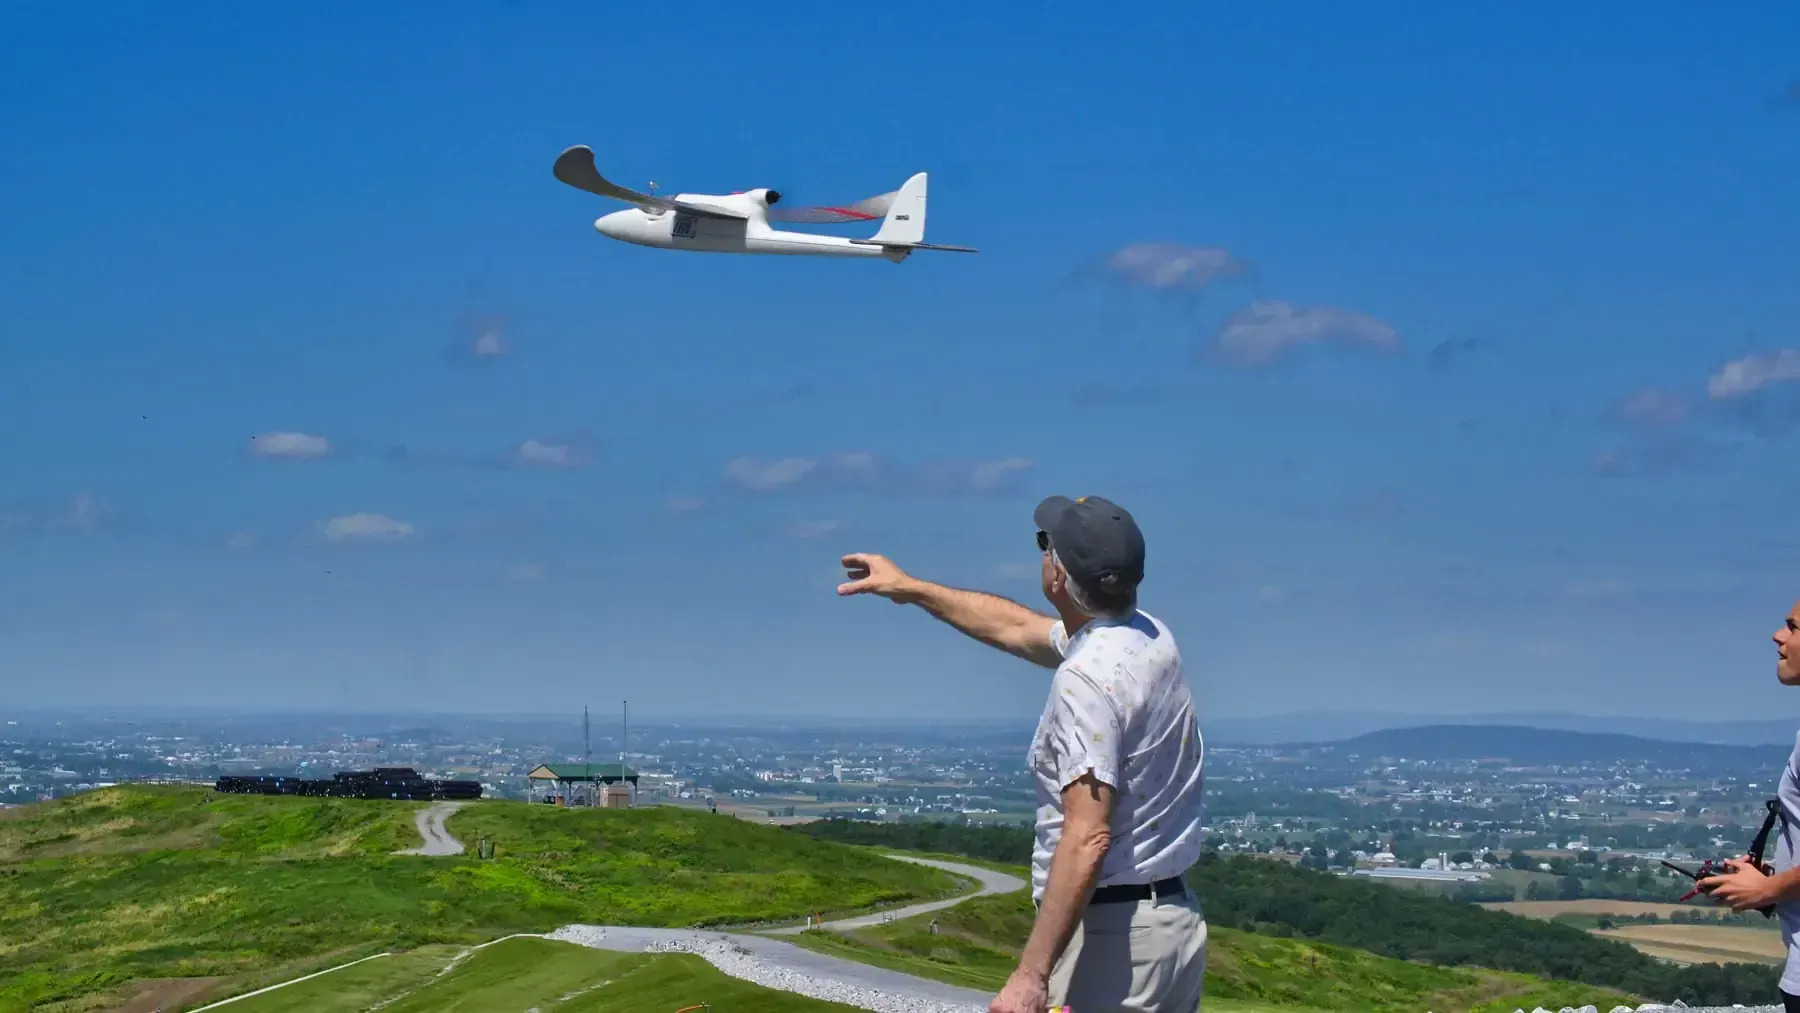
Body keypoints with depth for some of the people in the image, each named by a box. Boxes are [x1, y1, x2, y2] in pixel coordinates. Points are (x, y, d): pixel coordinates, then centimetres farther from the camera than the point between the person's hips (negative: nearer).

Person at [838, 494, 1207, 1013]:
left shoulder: (1086, 677, -19)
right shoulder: (1151, 636, 10)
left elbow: (1088, 839, -26)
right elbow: (1017, 627, 28)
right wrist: (911, 588, 38)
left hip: (1109, 935, -10)